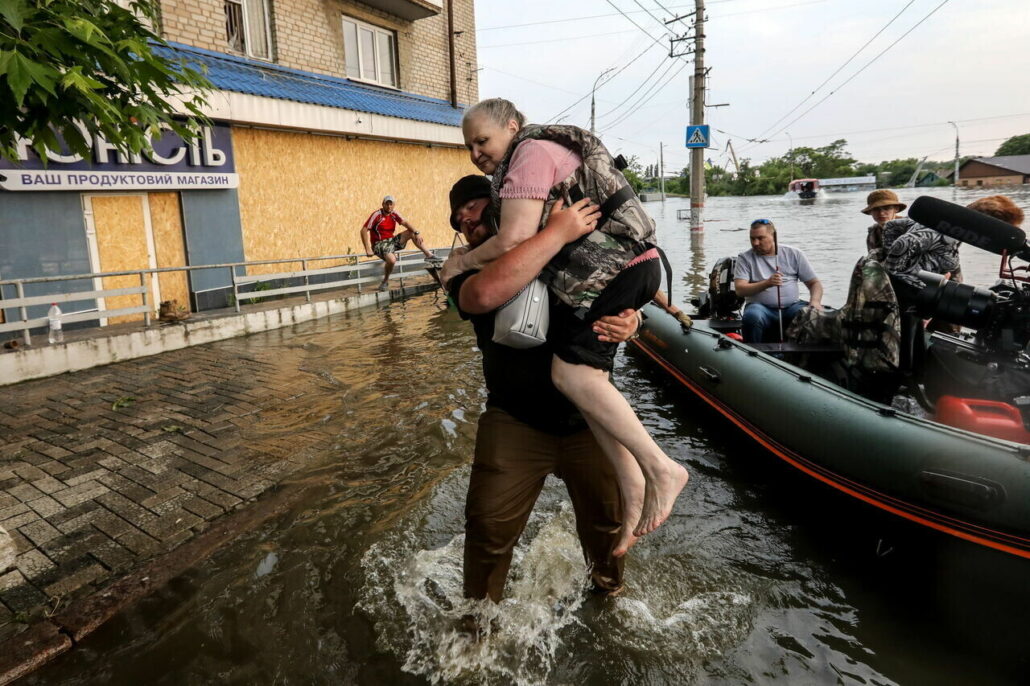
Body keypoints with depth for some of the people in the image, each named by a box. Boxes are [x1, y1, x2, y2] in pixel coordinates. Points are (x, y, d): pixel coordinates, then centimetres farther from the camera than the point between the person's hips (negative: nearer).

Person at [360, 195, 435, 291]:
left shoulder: (394, 214, 5)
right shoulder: (377, 215, -13)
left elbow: (405, 223, -8)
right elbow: (364, 230, -17)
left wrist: (416, 233, -27)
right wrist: (368, 249, -23)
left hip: (392, 240, 6)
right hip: (380, 243, -6)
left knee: (413, 232, -3)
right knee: (392, 260, -35)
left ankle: (429, 255, 0)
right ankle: (385, 281, -9)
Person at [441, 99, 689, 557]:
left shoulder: (531, 154, -7)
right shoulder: (545, 151, 27)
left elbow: (513, 240, -18)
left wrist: (461, 262, -3)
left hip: (616, 270, -10)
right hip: (629, 267, 10)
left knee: (571, 374, -17)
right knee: (586, 377, 2)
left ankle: (661, 469, -10)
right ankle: (633, 492, 3)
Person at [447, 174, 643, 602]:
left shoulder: (570, 254, 7)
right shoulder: (468, 272, -2)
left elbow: (620, 299, 11)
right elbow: (485, 294, -28)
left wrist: (629, 321, -14)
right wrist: (557, 233, -27)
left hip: (587, 418, 2)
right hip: (515, 420, -2)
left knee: (607, 520, 13)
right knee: (488, 527, -2)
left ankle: (609, 591, 44)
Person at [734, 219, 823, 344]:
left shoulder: (794, 254, 12)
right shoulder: (745, 258, 6)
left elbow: (814, 283, 11)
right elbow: (740, 290, -7)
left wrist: (815, 302, -11)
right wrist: (767, 283, -23)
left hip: (792, 306, 2)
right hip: (761, 306, -2)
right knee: (752, 317, -36)